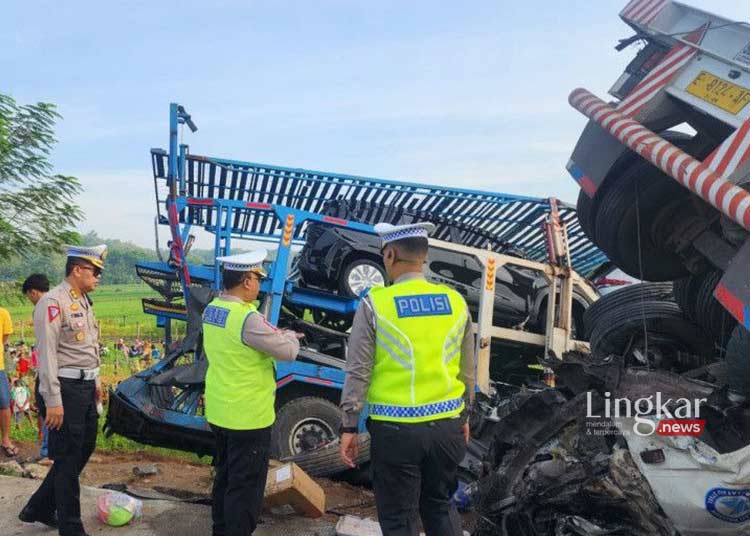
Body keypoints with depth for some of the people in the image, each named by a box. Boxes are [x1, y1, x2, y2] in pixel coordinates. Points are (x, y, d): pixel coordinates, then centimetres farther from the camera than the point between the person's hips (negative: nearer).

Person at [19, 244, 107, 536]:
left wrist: (95, 380, 22)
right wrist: (53, 401, -21)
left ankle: (39, 508, 32)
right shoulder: (53, 302, -16)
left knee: (84, 449, 17)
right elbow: (47, 355, -19)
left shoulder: (83, 301, 13)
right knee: (68, 458, 1)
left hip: (85, 386, 9)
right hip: (66, 389, -9)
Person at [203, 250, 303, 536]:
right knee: (246, 485, 3)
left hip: (219, 412, 9)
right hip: (248, 416, -9)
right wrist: (289, 337, 4)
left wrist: (277, 336, 9)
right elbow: (288, 352, -17)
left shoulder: (211, 310, 2)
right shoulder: (247, 318, -25)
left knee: (225, 477, 22)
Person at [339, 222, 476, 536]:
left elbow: (358, 372, -7)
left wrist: (348, 427, 1)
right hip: (446, 425, 4)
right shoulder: (456, 302, 2)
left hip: (397, 428, -4)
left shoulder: (375, 304, -9)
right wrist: (465, 416, 22)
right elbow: (467, 370, 10)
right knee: (440, 506, 22)